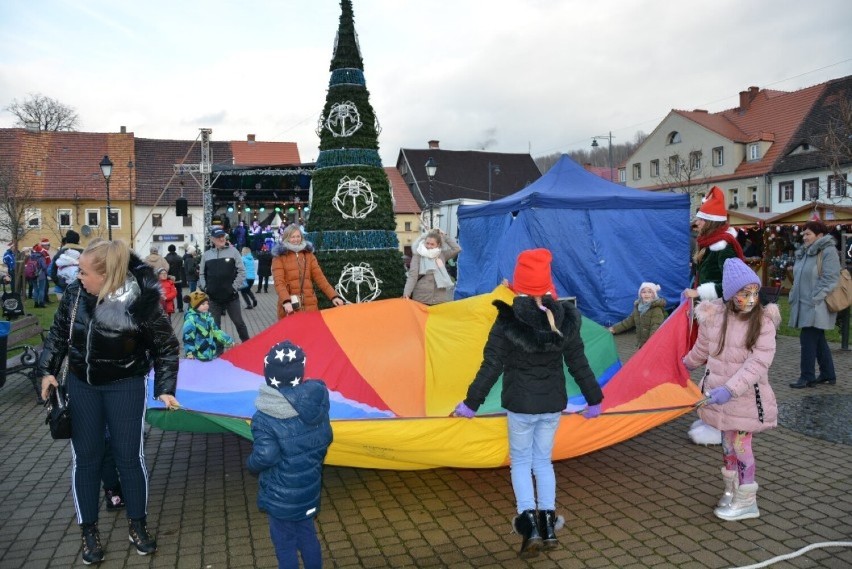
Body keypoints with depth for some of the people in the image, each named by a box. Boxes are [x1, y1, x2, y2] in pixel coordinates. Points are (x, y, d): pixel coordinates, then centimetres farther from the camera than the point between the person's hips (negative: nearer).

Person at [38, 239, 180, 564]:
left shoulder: (141, 303, -24)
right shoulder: (74, 294, -12)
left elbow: (166, 347, -11)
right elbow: (58, 333, 7)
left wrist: (165, 387, -13)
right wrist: (47, 371, 2)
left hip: (125, 386, -3)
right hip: (81, 385, 3)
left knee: (129, 456, 5)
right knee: (85, 458, 8)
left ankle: (137, 525, 26)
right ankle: (89, 531, 25)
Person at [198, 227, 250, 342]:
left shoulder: (232, 251, 0)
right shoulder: (206, 254, 7)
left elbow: (241, 271, -3)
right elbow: (202, 274, 13)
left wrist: (235, 286, -10)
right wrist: (204, 287, -2)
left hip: (231, 296, -2)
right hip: (213, 298, 2)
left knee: (239, 322, 8)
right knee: (215, 325, 9)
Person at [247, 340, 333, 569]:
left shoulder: (265, 418, -24)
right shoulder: (317, 402, -8)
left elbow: (264, 456, -27)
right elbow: (326, 438, 2)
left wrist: (250, 463, -4)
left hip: (281, 495, -5)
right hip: (309, 487, 5)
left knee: (285, 542, 13)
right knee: (307, 534, 24)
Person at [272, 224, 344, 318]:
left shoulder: (308, 254, 14)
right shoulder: (279, 256, 2)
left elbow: (319, 276, 8)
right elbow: (279, 281, -9)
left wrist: (333, 296, -4)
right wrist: (286, 301, -26)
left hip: (310, 305, 3)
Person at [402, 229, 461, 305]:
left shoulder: (442, 255, 12)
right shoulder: (418, 256, 2)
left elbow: (457, 249, 5)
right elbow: (412, 275, -5)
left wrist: (445, 236, 7)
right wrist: (407, 293, -17)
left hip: (440, 297, 3)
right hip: (422, 297, -2)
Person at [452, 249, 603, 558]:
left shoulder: (507, 320, -17)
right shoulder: (565, 318, -7)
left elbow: (491, 366, -13)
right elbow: (579, 364, 0)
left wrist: (471, 403, -3)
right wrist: (594, 399, 13)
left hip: (520, 405, -3)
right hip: (553, 404, 3)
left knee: (521, 461, 14)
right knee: (543, 460, 19)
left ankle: (529, 525, 3)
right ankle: (548, 526, 21)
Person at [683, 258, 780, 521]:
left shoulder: (764, 321, -15)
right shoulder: (713, 316, -6)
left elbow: (758, 363, -22)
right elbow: (701, 348, 14)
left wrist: (730, 389, -31)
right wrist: (687, 364, 31)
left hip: (746, 398, -4)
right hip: (719, 394, 4)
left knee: (740, 445, 2)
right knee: (728, 444, 16)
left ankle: (746, 502, 18)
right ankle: (732, 491, 32)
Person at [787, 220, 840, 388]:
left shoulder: (828, 251, -12)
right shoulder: (804, 252, 15)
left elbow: (829, 280, -18)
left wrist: (814, 299, -22)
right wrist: (795, 297, 14)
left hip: (816, 308, -9)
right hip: (804, 305, 9)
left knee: (808, 340, -8)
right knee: (818, 340, 14)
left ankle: (807, 377, 0)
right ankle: (828, 374, 24)